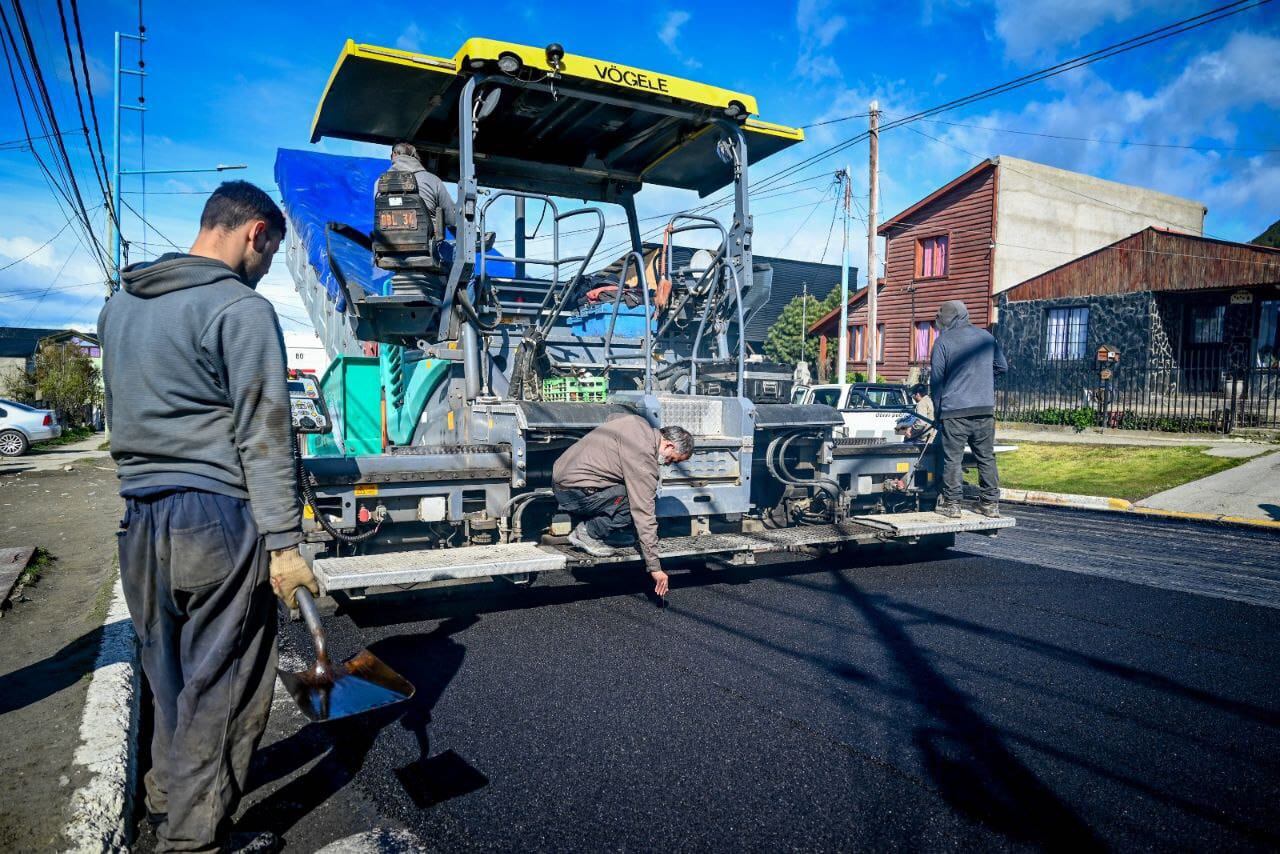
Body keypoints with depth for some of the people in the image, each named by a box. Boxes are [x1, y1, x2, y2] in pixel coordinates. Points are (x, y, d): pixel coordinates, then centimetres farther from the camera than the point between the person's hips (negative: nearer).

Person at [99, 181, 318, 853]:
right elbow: (264, 437, -14)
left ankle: (166, 799, 38)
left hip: (139, 518, 8)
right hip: (217, 517, -8)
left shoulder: (119, 304, 15)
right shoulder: (242, 308, -10)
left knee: (168, 674, 22)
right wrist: (284, 541, -13)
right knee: (223, 687, 4)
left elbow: (121, 415, 19)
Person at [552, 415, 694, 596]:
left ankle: (610, 531, 11)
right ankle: (587, 533, -5)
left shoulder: (637, 421, 4)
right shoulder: (644, 459, -21)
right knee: (639, 505, -17)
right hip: (573, 492, -10)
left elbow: (611, 418, 31)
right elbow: (645, 517, -21)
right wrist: (655, 567, -17)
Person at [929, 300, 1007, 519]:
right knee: (986, 457, 10)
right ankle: (990, 503, 13)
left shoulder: (944, 341, -4)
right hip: (985, 408, 5)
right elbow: (1002, 366, 21)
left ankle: (951, 504, 4)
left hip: (954, 410, -4)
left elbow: (936, 379, -2)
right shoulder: (986, 337, 10)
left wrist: (938, 408, 7)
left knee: (953, 458, 1)